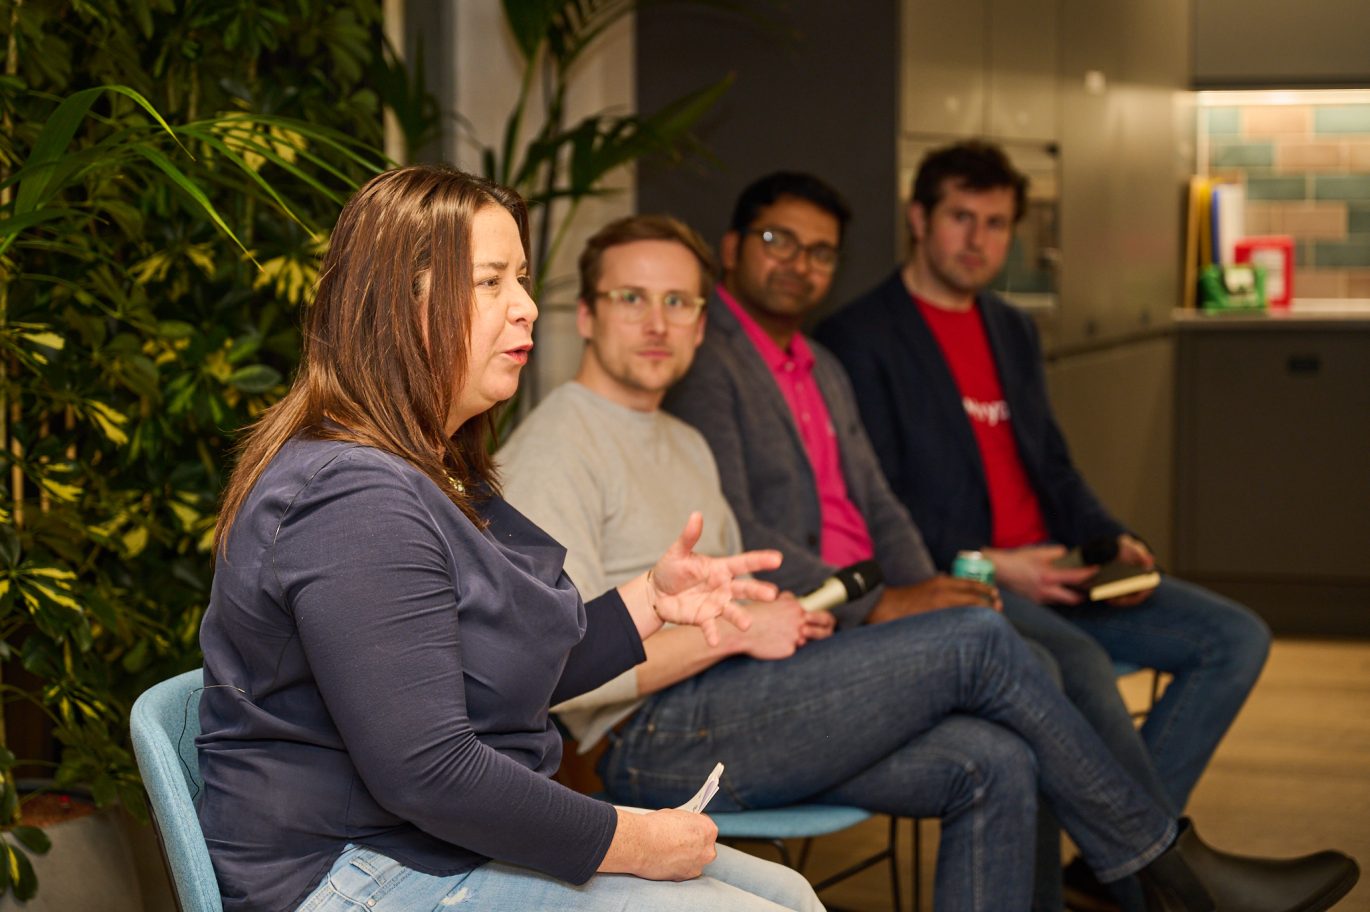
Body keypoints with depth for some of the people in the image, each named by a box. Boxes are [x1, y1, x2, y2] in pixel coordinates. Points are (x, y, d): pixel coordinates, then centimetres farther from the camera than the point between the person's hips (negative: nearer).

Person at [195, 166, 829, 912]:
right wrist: (631, 843, -18)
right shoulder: (356, 502, -22)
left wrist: (651, 598, 7)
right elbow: (426, 773, -27)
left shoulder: (441, 471, 13)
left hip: (464, 839, 11)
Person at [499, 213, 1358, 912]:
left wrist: (780, 617, 3)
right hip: (657, 742, -9)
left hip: (712, 715, 9)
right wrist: (739, 633, -13)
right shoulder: (555, 447, -8)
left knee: (993, 765, -12)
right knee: (977, 640, -14)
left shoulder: (684, 444, 23)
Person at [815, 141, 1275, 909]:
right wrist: (988, 565, -20)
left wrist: (1112, 540, 3)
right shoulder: (861, 339, -5)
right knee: (1081, 664, -36)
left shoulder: (1014, 331, 21)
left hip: (1047, 576, 8)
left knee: (1239, 638, -6)